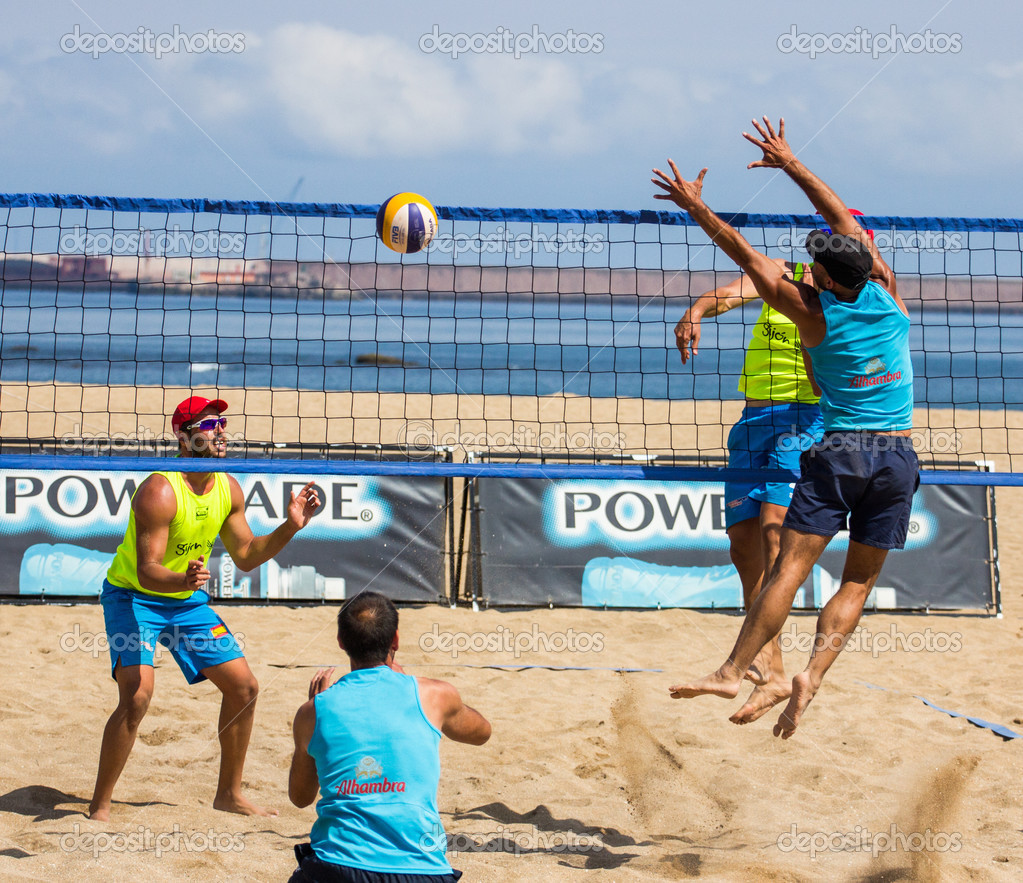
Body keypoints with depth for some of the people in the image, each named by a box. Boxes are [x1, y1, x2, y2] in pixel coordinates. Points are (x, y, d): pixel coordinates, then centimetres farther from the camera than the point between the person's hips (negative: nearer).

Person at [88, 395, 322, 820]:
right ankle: (99, 807, -15)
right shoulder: (160, 491, -26)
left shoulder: (229, 490, -3)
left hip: (188, 601, 8)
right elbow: (147, 570, -31)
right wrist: (184, 580, -51)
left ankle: (229, 793, 21)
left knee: (243, 686, 5)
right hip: (134, 597, -7)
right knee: (137, 695, -25)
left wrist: (290, 527, -5)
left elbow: (245, 556, 8)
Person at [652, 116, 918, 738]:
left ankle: (734, 672, -7)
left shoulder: (815, 313, -7)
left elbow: (749, 257, 0)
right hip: (898, 455, 3)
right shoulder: (888, 297, 0)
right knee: (859, 582, 5)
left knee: (790, 568, -5)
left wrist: (697, 208, 8)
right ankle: (815, 672, -12)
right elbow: (845, 220, 9)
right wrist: (791, 164, 15)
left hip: (839, 453, -2)